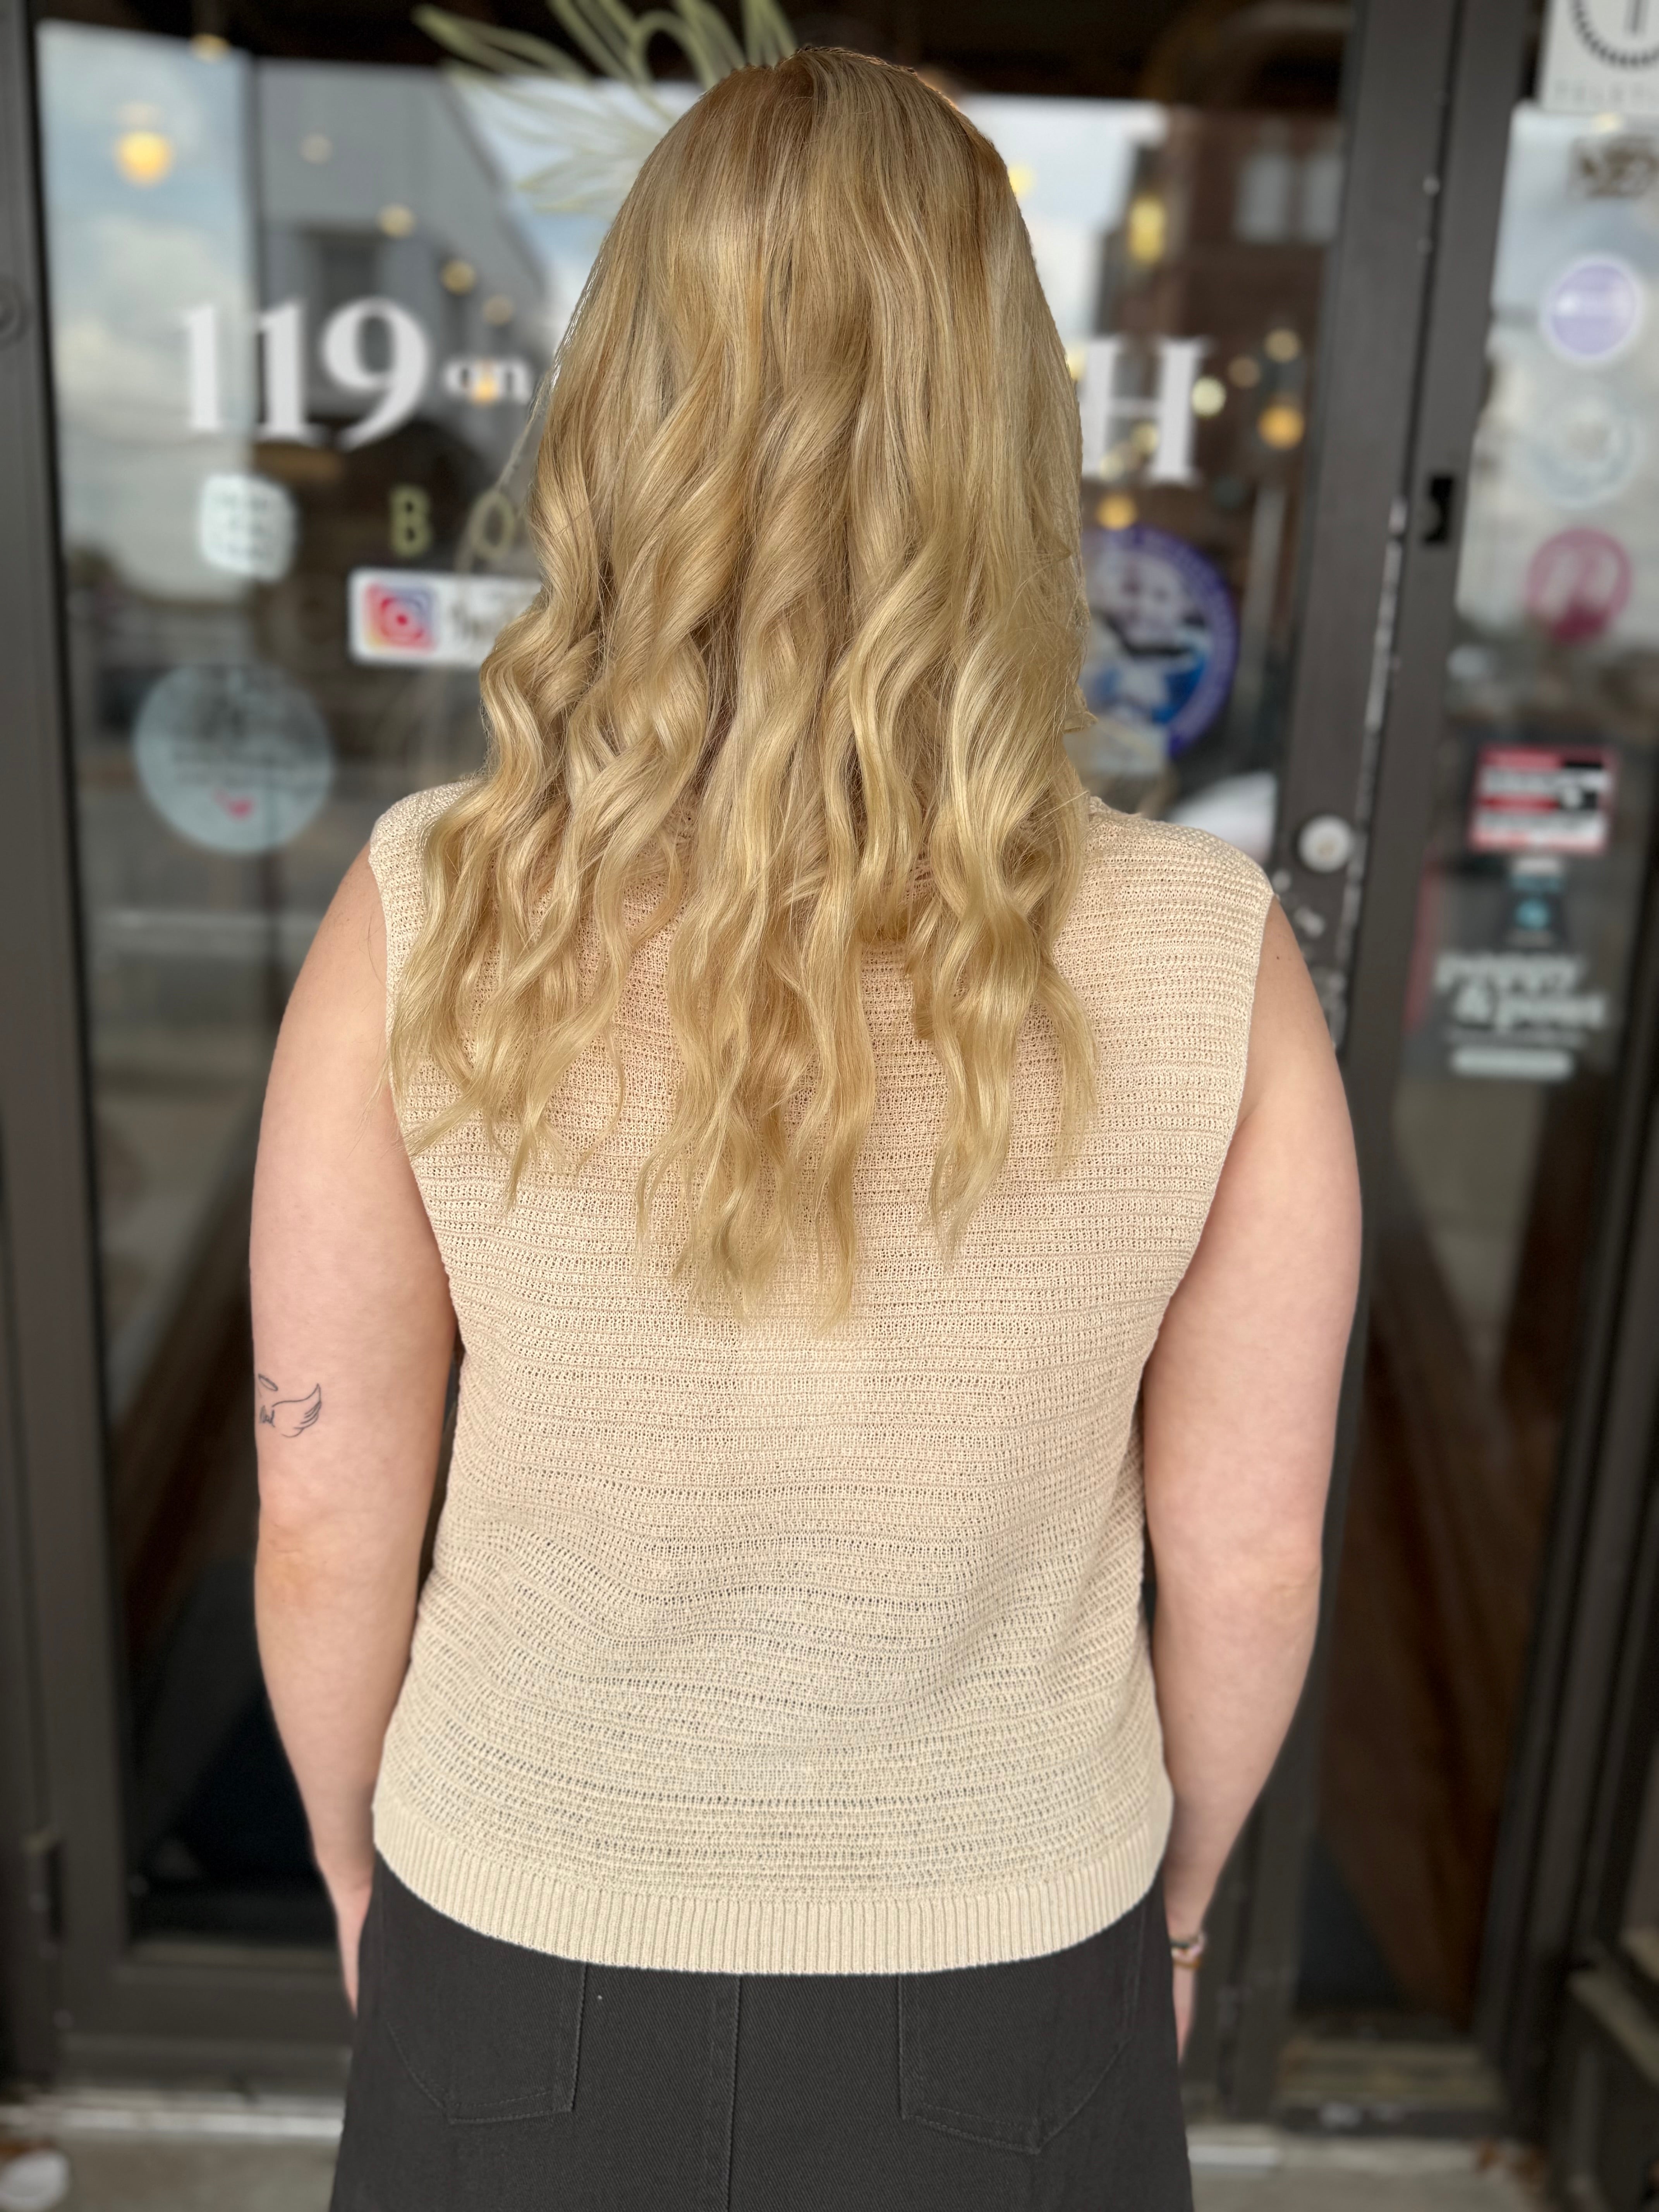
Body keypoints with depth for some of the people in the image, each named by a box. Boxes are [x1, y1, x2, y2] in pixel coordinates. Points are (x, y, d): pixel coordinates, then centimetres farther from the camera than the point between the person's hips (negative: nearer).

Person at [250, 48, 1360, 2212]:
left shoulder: (422, 925, -21)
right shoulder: (1211, 961, -21)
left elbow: (328, 1520, -11)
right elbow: (1248, 1552, -10)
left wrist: (360, 1872, 8)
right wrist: (1180, 1892, 9)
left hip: (528, 1967, 0)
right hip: (1009, 1984, 1)